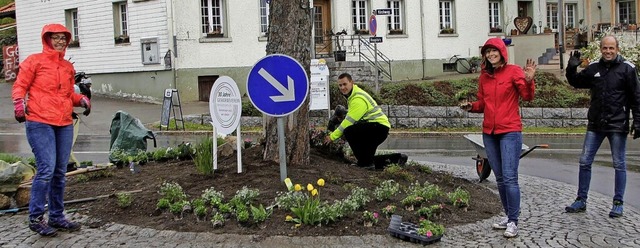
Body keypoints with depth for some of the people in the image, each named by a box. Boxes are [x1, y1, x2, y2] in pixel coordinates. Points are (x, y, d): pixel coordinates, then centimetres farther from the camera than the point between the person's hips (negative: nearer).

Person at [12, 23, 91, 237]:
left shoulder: (68, 67, 17)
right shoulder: (35, 61, 3)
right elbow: (19, 86, 1)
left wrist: (82, 100, 6)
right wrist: (19, 103, -17)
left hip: (64, 124, 6)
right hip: (40, 123, -6)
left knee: (60, 172, 8)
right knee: (46, 169, -12)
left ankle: (57, 217, 19)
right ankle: (36, 218, 0)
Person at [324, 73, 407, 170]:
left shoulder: (358, 99, -19)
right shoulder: (353, 95, 14)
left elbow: (349, 121, -23)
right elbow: (350, 118, 13)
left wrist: (332, 136, -18)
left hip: (379, 126, -11)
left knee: (349, 131, -28)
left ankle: (365, 163, -18)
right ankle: (396, 158, 19)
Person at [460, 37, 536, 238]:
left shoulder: (513, 71, -5)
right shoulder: (484, 76, 11)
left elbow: (527, 97, -13)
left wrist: (528, 81, -30)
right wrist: (471, 106, -3)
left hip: (509, 132, -6)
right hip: (489, 133, 6)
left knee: (509, 178, -10)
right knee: (500, 178, 12)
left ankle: (513, 221, -3)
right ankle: (509, 216, 23)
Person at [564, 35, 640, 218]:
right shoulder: (593, 68, 5)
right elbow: (576, 83, 17)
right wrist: (572, 69, -3)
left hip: (618, 125, -4)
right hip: (595, 124, 4)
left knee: (619, 165, 5)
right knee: (584, 162, 5)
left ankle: (618, 203, 16)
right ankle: (581, 201, 15)